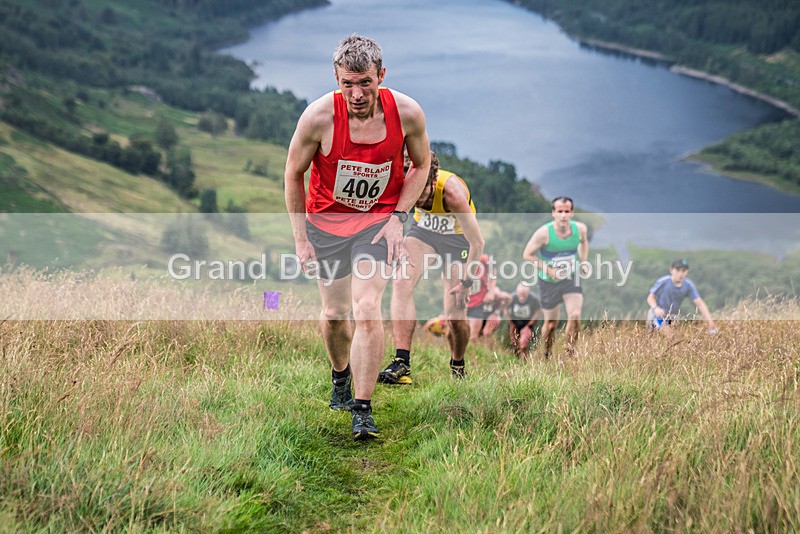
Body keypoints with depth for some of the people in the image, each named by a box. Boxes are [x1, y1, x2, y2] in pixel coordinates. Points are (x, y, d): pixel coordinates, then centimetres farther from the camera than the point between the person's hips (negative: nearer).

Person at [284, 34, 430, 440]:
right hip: (326, 219, 1)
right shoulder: (318, 116, -23)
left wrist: (398, 216, -9)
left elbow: (421, 165, 2)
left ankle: (363, 411, -10)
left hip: (381, 218, -1)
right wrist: (300, 239, -6)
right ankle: (340, 377, 41)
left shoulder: (407, 113, -19)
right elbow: (293, 175, -6)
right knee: (335, 313, 9)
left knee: (367, 308, -17)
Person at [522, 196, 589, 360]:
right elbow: (527, 254, -13)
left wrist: (583, 262, 0)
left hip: (571, 279, 2)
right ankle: (547, 356, 34)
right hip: (549, 282, -2)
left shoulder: (580, 228, -11)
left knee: (575, 316, -18)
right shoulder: (544, 233, -23)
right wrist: (548, 270, -21)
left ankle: (570, 350, 3)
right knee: (551, 324, 9)